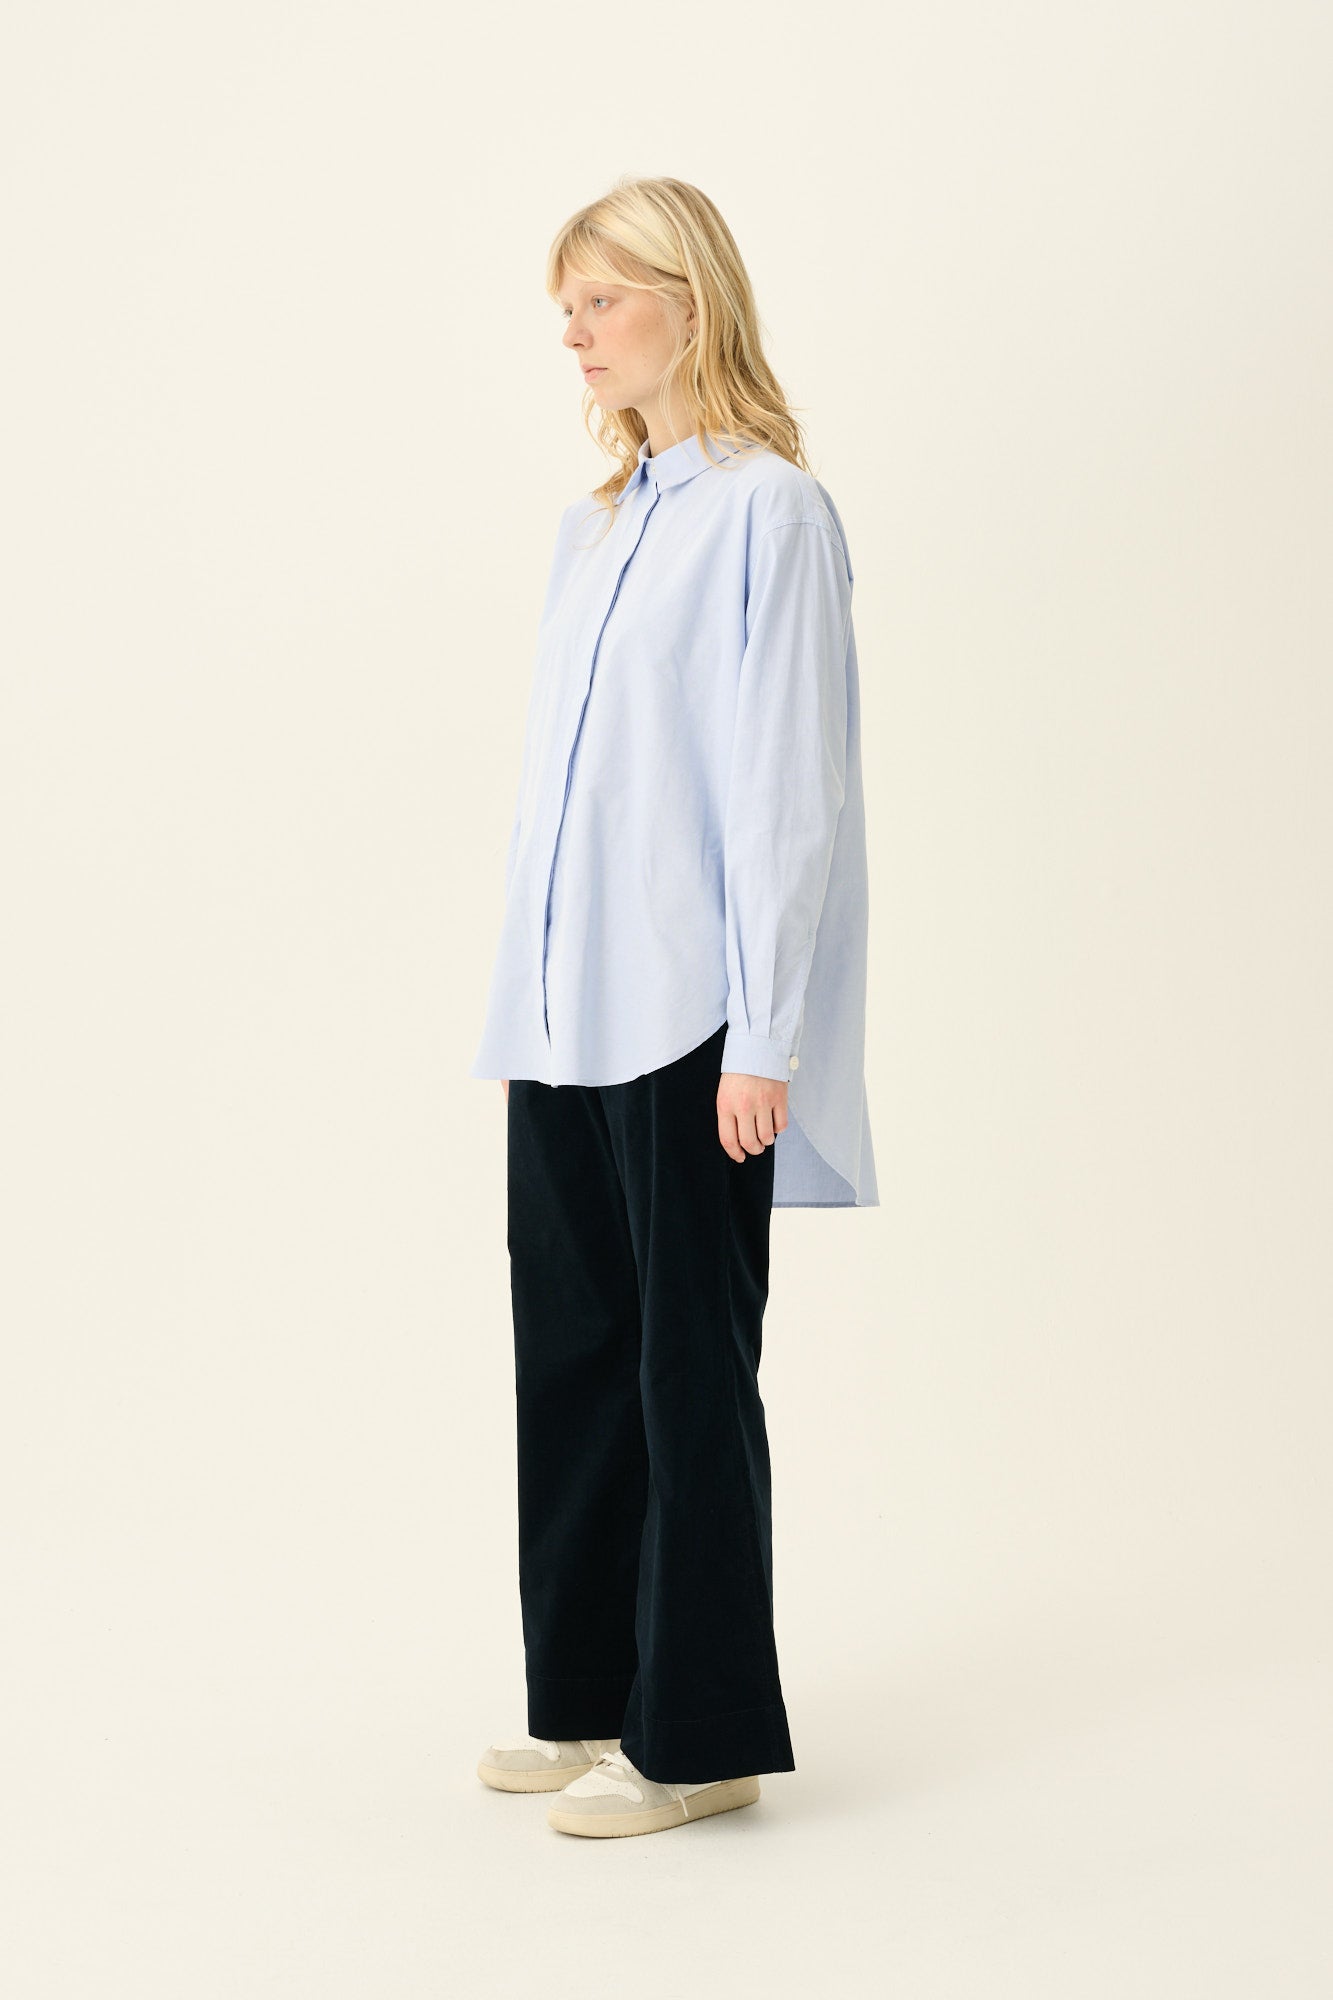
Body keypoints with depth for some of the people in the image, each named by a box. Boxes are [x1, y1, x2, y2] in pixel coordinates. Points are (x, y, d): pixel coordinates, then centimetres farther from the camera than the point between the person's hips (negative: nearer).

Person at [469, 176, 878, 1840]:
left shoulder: (768, 511, -9)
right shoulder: (597, 523, 15)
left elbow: (785, 786, -13)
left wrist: (764, 1037, -16)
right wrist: (531, 1002, 13)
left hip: (689, 1018, -8)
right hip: (568, 1017, 8)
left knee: (687, 1360, 1)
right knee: (571, 1346, 12)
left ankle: (700, 1733, 13)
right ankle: (588, 1697, 25)